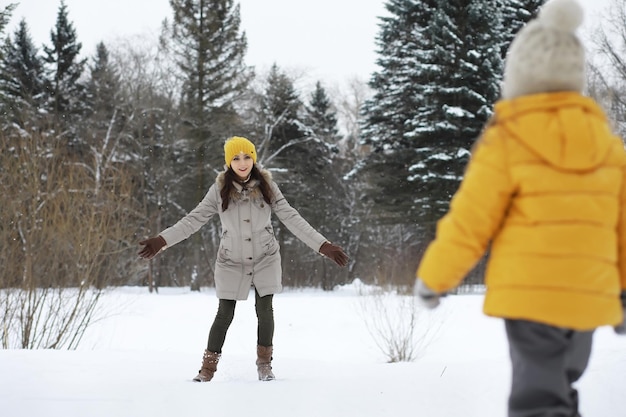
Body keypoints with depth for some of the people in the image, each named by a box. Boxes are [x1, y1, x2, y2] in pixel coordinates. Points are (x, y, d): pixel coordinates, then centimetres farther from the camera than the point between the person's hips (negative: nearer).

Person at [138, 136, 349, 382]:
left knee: (265, 310, 4)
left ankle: (264, 364, 22)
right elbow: (194, 220, -10)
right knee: (224, 314, 0)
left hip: (265, 260, 1)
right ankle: (208, 368, 11)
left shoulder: (267, 187, -8)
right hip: (231, 262, -1)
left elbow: (291, 218, -9)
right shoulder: (220, 190, -10)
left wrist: (323, 246, -15)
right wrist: (162, 241, -20)